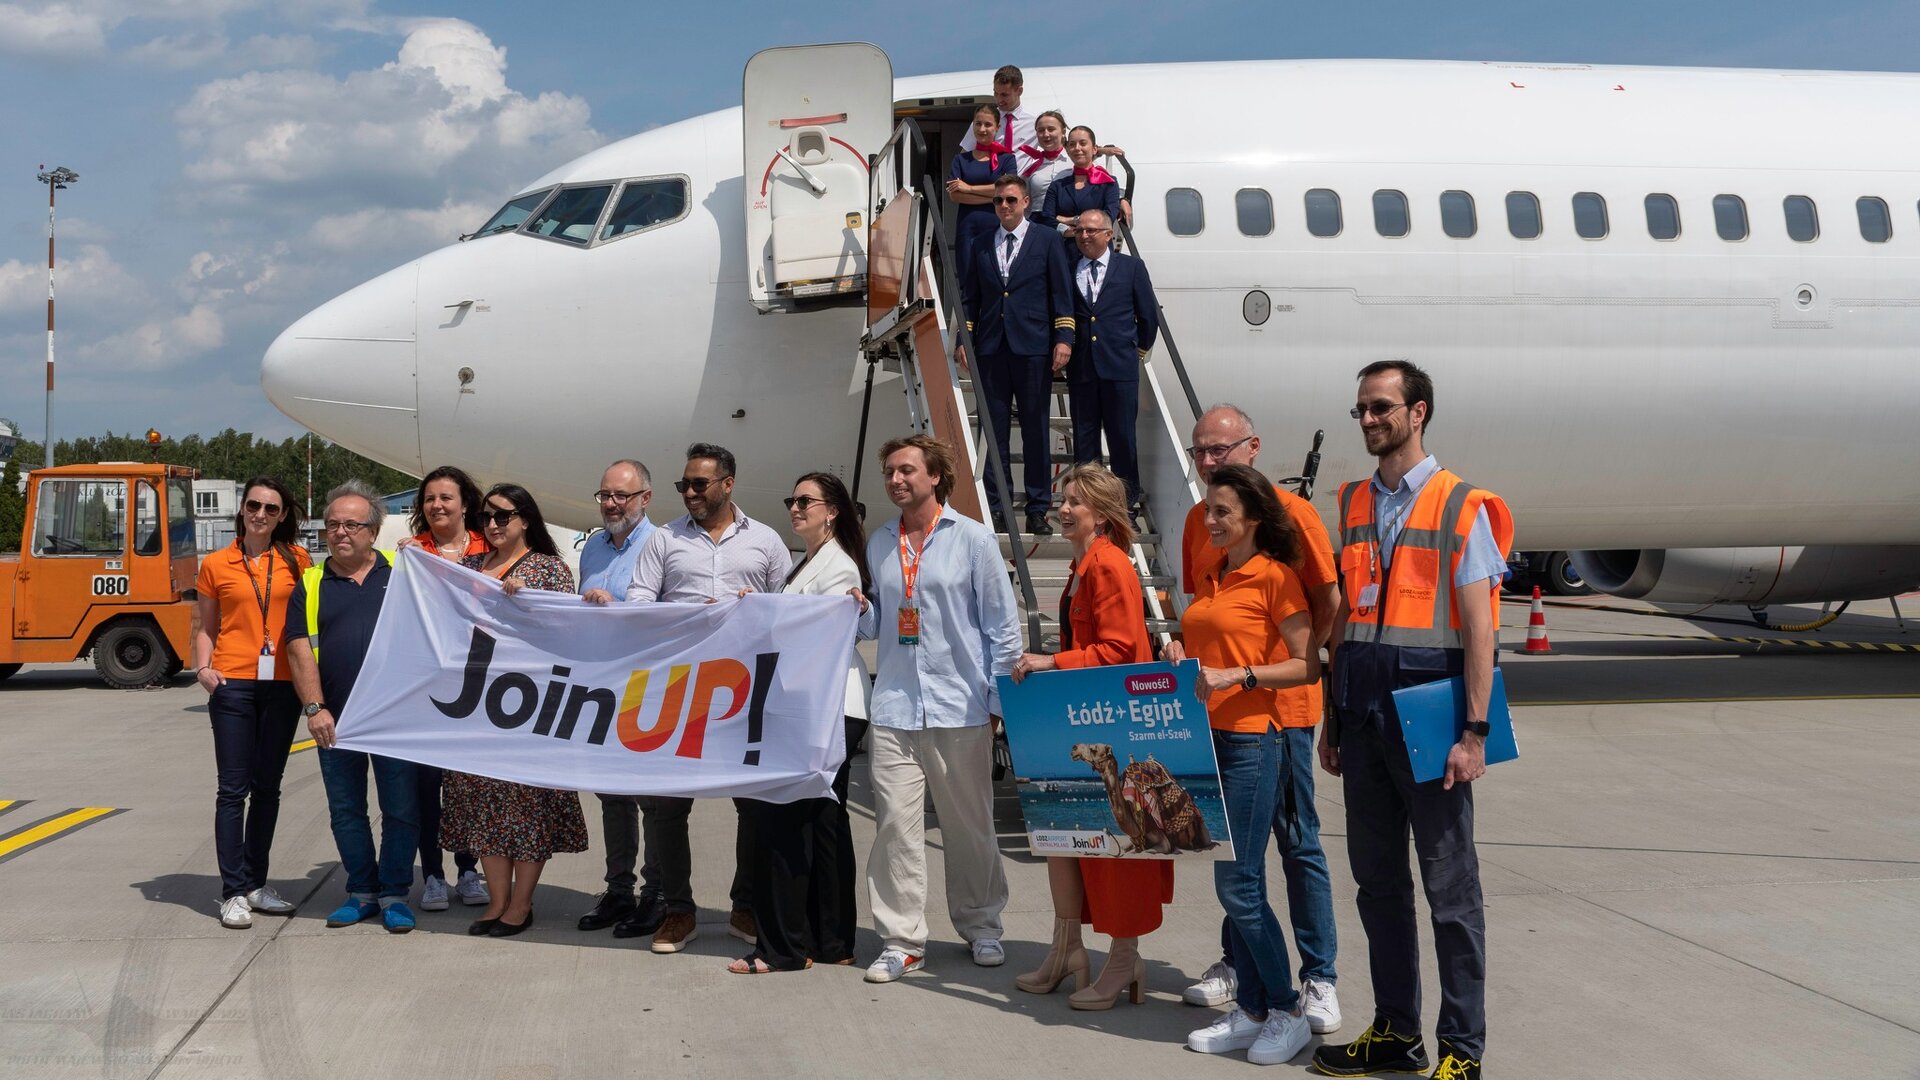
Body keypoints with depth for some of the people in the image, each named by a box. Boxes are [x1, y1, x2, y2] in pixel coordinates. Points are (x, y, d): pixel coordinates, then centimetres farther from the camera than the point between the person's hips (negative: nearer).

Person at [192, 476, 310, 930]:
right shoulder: (216, 565, 5)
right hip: (233, 683, -2)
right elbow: (204, 626, 10)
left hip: (282, 684, 2)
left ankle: (256, 882, 21)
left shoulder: (297, 560, 6)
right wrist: (203, 667, -5)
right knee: (233, 788, -2)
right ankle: (234, 892, 2)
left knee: (267, 787, 10)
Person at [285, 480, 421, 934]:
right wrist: (314, 708, -8)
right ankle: (362, 892, 22)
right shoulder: (310, 585, 7)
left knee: (401, 809, 1)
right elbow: (300, 650, 1)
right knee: (346, 810, 9)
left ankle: (394, 894, 13)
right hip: (335, 720, 2)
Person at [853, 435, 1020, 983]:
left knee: (970, 825, 7)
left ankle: (980, 927, 23)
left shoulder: (973, 538, 1)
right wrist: (860, 609, -2)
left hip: (960, 708, -3)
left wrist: (998, 698, -3)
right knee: (896, 825, -3)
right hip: (894, 708, 3)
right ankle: (901, 941, 5)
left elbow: (1003, 625, 2)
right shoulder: (878, 544, 13)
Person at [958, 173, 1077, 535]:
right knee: (993, 430, 4)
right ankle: (995, 505, 10)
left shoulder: (1048, 241, 5)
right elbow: (969, 294, 16)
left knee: (1036, 430, 2)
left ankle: (1037, 509, 7)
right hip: (991, 349, 3)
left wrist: (1064, 339, -8)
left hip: (1033, 348, -3)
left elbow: (1062, 292, 1)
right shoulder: (981, 245, 15)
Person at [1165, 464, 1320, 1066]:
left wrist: (1236, 676, -19)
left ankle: (1287, 1013, 7)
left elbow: (1308, 666, -11)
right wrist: (1179, 652, 4)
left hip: (1251, 740, -8)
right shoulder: (1211, 580, 15)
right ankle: (1251, 1010, 19)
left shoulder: (1275, 576, -8)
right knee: (1237, 883, 11)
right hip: (1206, 738, 8)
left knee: (1237, 884, -6)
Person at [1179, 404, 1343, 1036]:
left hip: (1281, 704, -6)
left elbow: (1329, 606, -8)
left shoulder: (1290, 511, -9)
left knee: (1298, 841, 0)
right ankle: (1236, 963, 26)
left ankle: (1320, 978, 7)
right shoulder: (1198, 520, 9)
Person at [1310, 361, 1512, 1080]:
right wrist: (1334, 723, 14)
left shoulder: (1460, 507, -4)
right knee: (1377, 879, 12)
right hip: (1364, 710, 6)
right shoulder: (1354, 504, 13)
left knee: (1449, 885, 1)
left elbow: (1479, 628, -8)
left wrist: (1474, 732, -14)